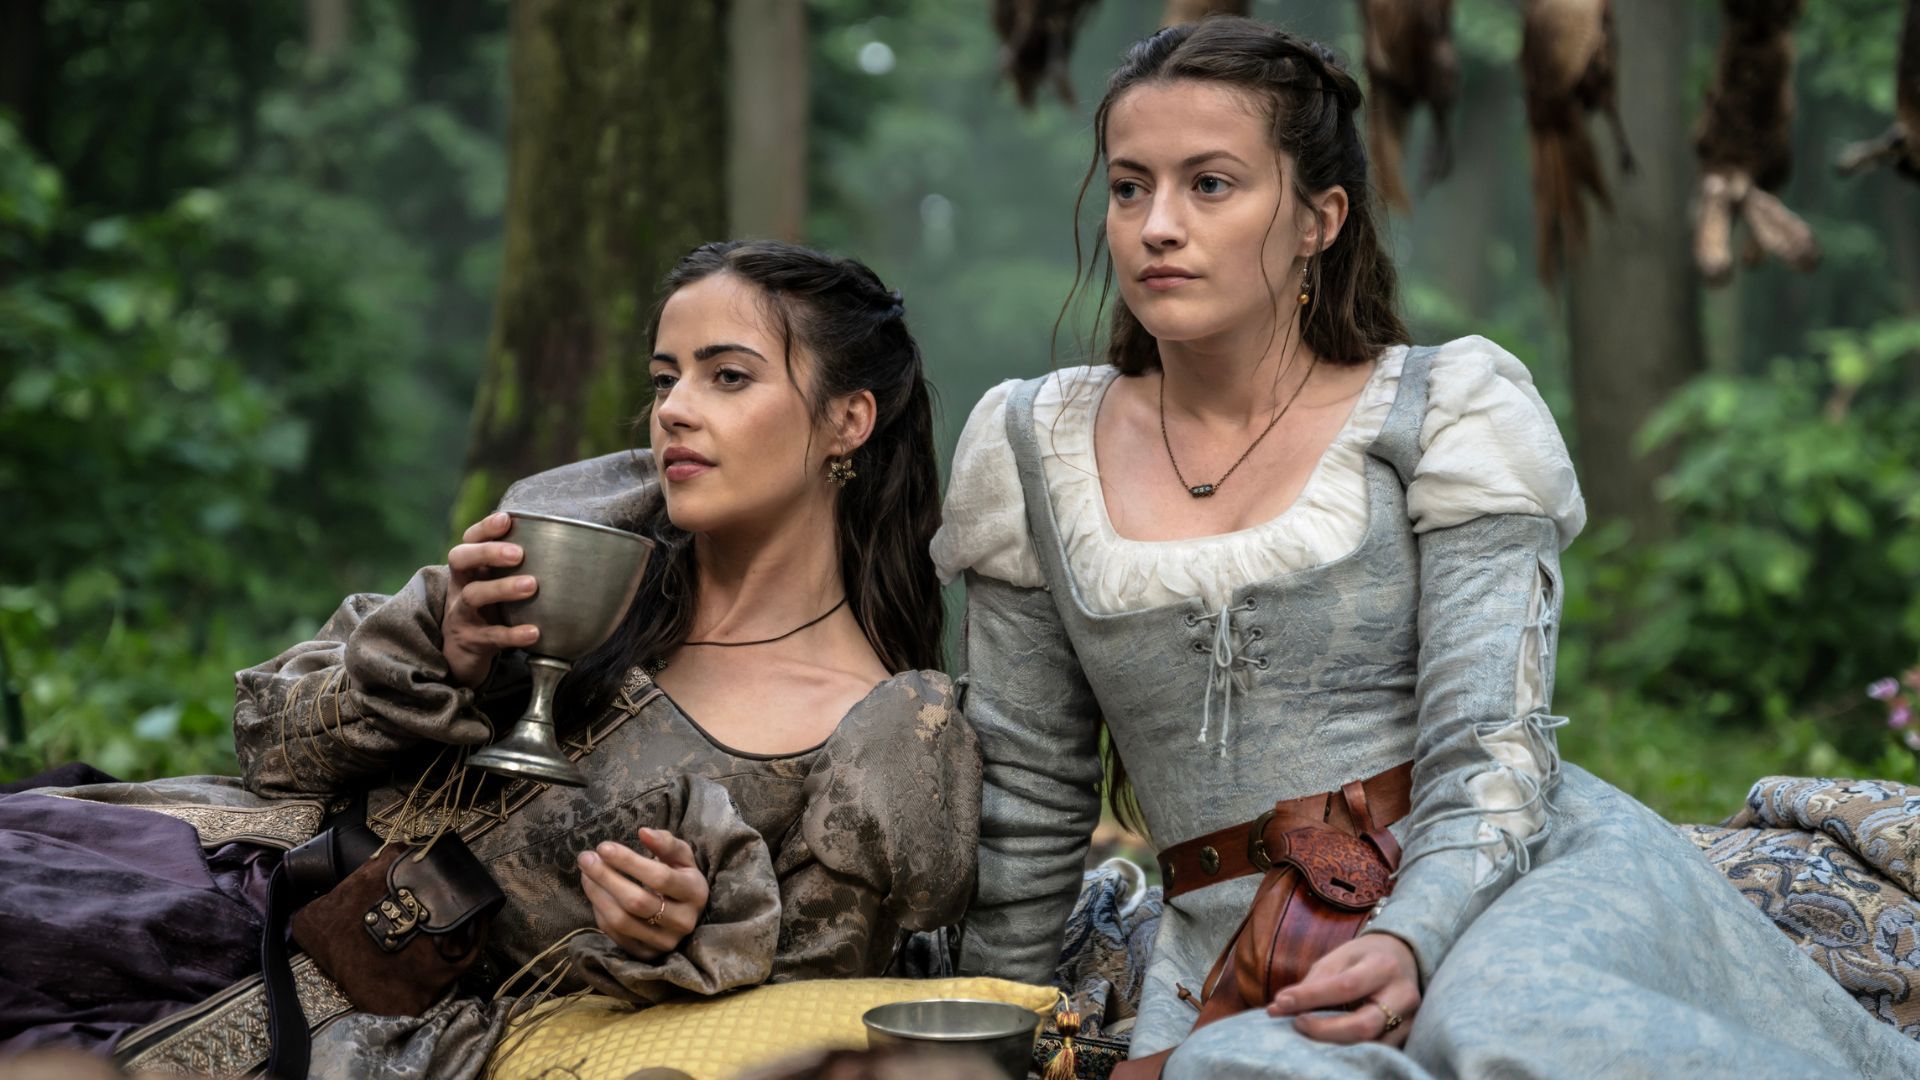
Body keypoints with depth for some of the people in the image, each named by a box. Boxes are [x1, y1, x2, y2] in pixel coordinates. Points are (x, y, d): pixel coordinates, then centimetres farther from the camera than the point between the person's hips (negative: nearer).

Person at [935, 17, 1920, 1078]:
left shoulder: (1445, 416, 1)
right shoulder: (1033, 452, 9)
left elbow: (1490, 758, -7)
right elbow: (1028, 790, 18)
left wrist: (1407, 942, -25)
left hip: (1512, 877, -1)